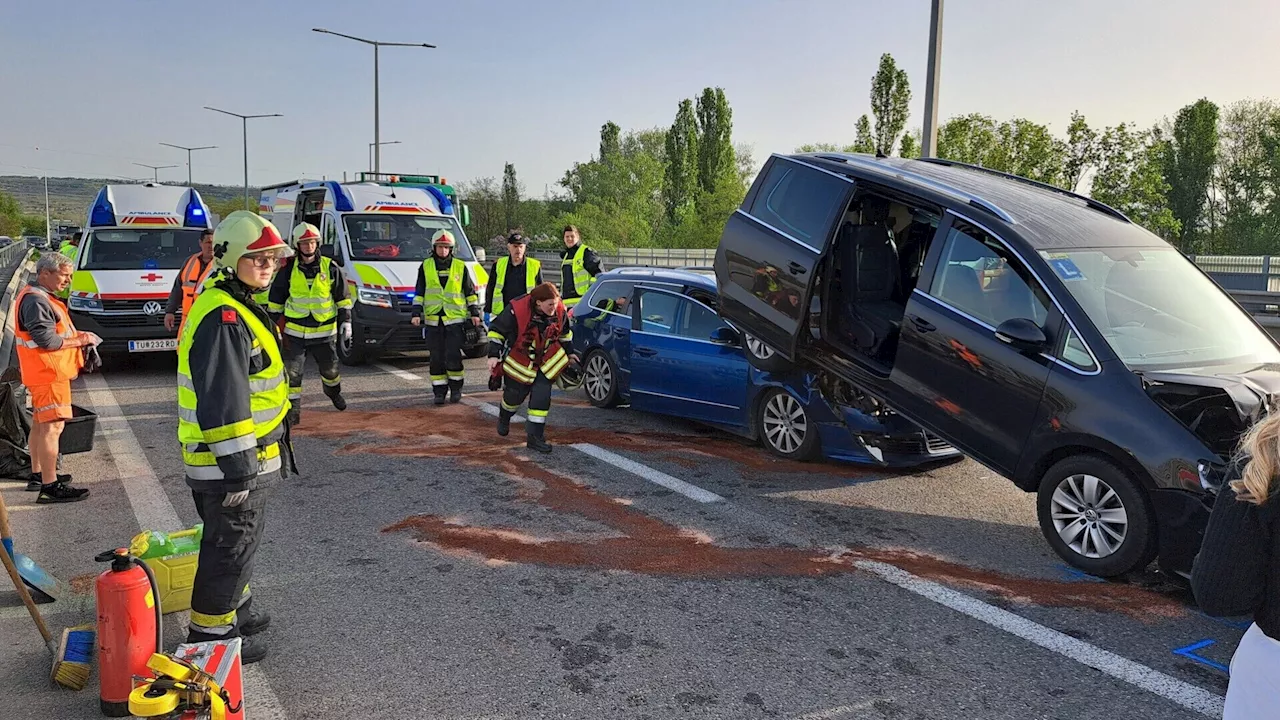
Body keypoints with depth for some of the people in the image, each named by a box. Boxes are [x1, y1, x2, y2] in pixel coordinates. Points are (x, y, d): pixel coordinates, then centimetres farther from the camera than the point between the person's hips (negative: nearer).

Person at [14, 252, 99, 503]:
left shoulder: (39, 296, 16)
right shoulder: (35, 300, -18)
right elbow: (47, 340, -23)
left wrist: (75, 335, 8)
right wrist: (79, 340, -11)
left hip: (47, 373, 11)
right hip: (47, 374, -11)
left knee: (40, 424, 19)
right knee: (53, 426, -12)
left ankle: (37, 474, 31)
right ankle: (50, 486, -11)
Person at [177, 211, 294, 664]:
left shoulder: (235, 307, 14)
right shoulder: (222, 318, -22)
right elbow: (220, 401, -27)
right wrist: (238, 467, -25)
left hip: (242, 459, 11)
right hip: (230, 462, -11)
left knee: (237, 542, 24)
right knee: (231, 547, 2)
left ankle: (235, 612, 40)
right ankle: (210, 634, 17)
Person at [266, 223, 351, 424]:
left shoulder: (331, 268, -2)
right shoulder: (288, 270, -2)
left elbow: (343, 299, 4)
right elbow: (275, 301, 6)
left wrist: (346, 322, -2)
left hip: (324, 331, 1)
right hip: (295, 332, 0)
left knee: (330, 367, 16)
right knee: (292, 372, -4)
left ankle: (333, 391, 46)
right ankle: (293, 408, 6)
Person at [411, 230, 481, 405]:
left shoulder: (460, 266, 6)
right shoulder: (425, 266, 7)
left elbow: (470, 291, 11)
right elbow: (419, 292, 9)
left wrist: (474, 312, 7)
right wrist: (416, 313, 2)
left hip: (455, 318, -1)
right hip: (433, 319, 2)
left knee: (453, 356, -7)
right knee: (436, 358, 3)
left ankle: (456, 388, 11)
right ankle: (439, 391, 12)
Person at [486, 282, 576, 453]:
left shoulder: (560, 311, -14)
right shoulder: (516, 311, -28)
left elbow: (564, 332, 9)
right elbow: (497, 329, -16)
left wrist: (569, 352, 16)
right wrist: (494, 355, -19)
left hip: (546, 360, 3)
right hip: (520, 360, -3)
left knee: (542, 396, -8)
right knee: (516, 393, 10)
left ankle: (535, 436, -2)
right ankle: (504, 417, 45)